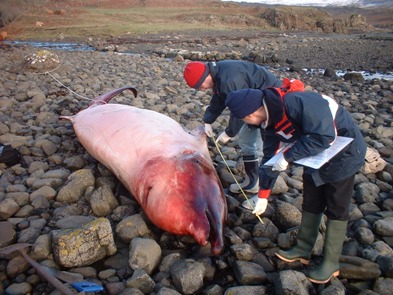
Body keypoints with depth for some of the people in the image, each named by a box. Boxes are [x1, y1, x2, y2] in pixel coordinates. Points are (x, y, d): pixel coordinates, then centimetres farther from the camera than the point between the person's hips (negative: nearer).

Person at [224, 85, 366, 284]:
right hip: (316, 156, 8)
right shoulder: (268, 123, -9)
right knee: (310, 203, 15)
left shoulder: (298, 103, -36)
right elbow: (270, 157, 0)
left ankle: (331, 263, 18)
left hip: (344, 152, -7)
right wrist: (263, 194, 1)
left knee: (336, 209, 3)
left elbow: (323, 137, -37)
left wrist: (288, 156, -31)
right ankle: (303, 249, 31)